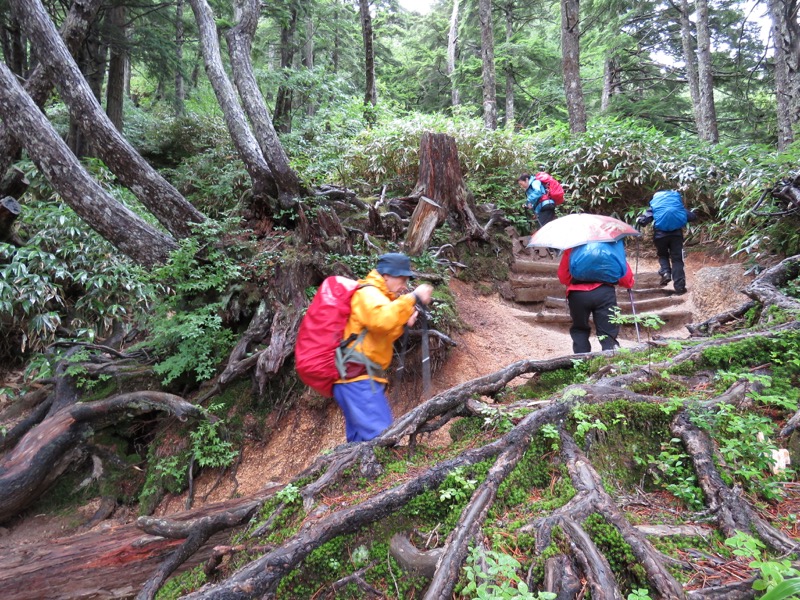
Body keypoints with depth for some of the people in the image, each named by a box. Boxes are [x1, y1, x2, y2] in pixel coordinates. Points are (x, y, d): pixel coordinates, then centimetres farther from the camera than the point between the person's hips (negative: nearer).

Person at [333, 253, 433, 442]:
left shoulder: (375, 295, 23)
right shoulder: (368, 293, -10)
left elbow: (383, 335, 23)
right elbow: (382, 319, -32)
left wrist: (403, 323, 7)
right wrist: (412, 298, -27)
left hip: (357, 377, 11)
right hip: (358, 376, -11)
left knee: (361, 439, 13)